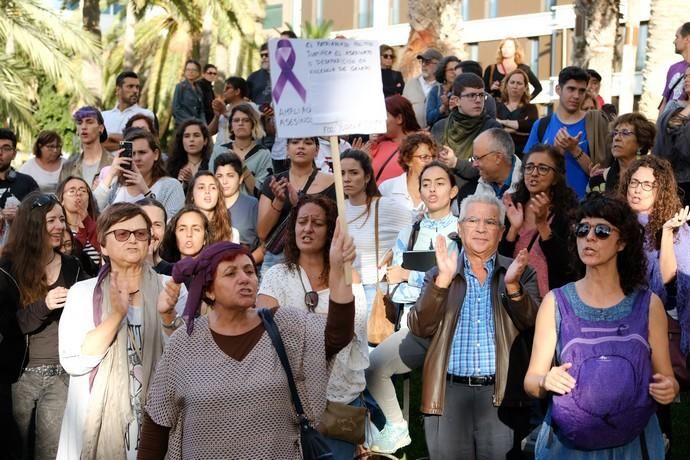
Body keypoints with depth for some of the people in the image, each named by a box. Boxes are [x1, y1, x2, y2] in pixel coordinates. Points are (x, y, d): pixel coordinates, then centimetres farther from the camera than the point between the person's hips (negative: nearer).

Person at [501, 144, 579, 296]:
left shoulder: (567, 211, -1)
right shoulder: (512, 206, 8)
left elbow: (565, 264, -11)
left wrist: (542, 224, -18)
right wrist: (513, 228, -11)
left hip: (551, 297, -3)